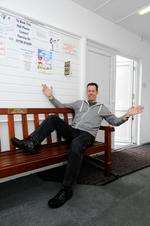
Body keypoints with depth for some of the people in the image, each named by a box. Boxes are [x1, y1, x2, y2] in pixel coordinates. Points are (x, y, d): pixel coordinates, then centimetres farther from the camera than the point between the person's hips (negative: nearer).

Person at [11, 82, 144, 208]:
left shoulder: (102, 108, 20)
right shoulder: (79, 103, 26)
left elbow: (115, 122, 14)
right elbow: (61, 106, 26)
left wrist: (126, 116, -5)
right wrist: (51, 96, 16)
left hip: (87, 135, -4)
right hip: (72, 131, 4)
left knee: (76, 145, -38)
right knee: (53, 118, -16)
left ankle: (67, 189, -29)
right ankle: (32, 144, -26)